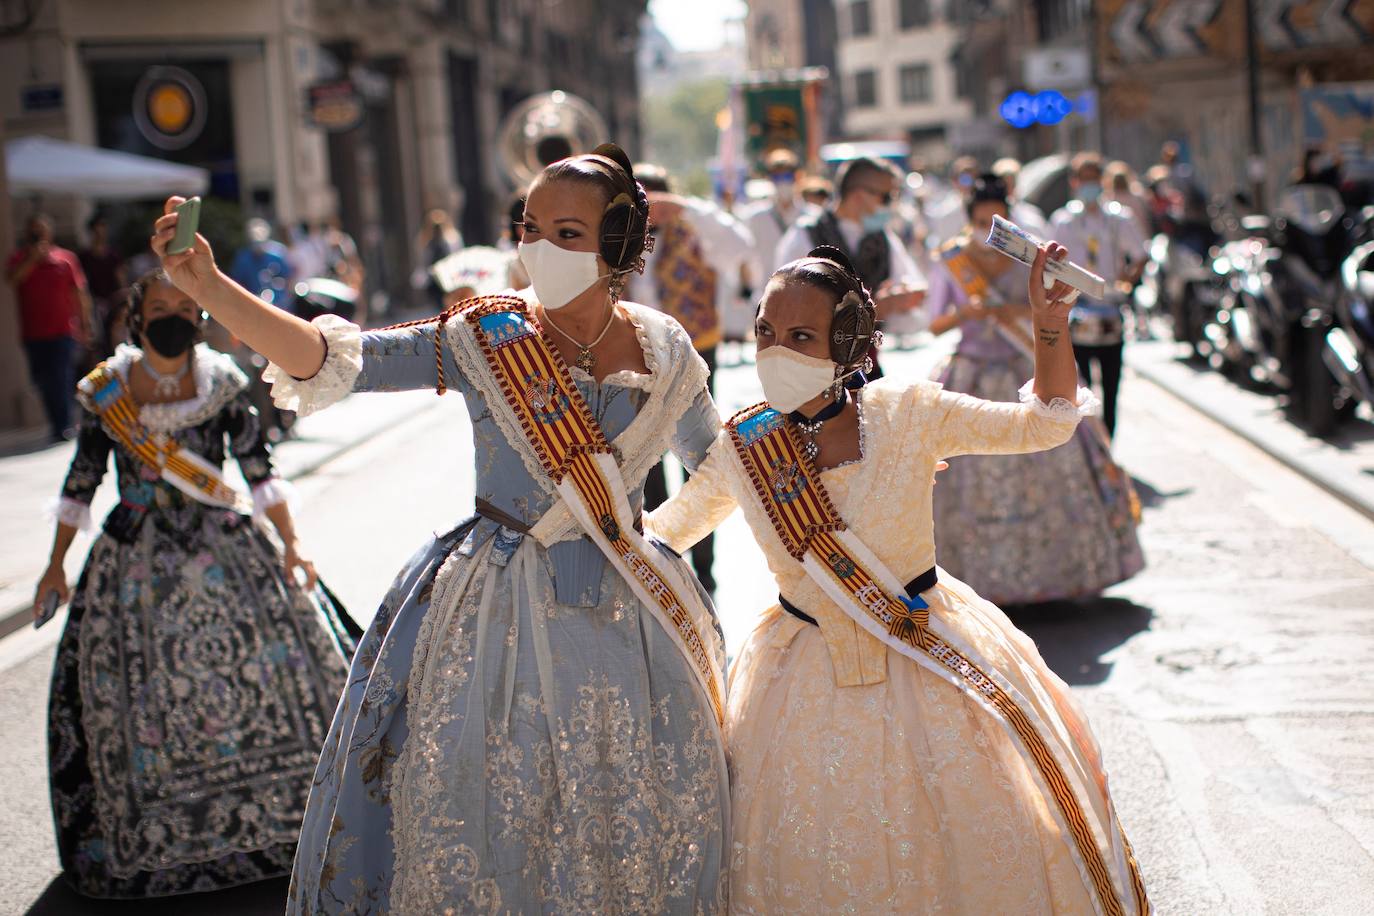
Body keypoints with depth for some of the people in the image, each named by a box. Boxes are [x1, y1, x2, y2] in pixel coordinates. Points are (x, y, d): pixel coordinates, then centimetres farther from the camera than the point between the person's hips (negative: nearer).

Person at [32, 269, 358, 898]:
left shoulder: (222, 383, -3)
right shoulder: (104, 392, -2)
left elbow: (258, 467, 1)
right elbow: (81, 480, 6)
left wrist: (289, 542, -4)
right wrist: (56, 564, 9)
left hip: (224, 551, 0)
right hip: (137, 564, 0)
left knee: (272, 667, -1)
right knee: (137, 692, 4)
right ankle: (151, 837, 22)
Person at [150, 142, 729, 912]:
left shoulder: (666, 350, -2)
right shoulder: (487, 338, -10)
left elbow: (717, 465, 15)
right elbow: (338, 360, -21)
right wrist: (207, 285, -31)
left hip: (624, 611, 2)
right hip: (505, 610, -2)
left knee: (636, 829, 13)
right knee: (487, 810, 5)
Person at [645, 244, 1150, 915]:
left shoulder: (906, 413, -13)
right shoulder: (743, 445, -7)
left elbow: (1045, 423, -5)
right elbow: (660, 531, 8)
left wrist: (1050, 326, -18)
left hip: (932, 666, -1)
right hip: (809, 678, 1)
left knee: (980, 845, 7)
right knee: (813, 862, 7)